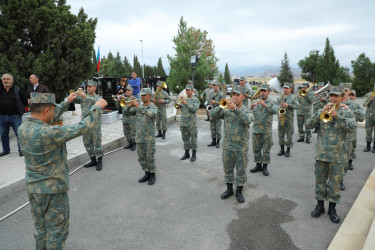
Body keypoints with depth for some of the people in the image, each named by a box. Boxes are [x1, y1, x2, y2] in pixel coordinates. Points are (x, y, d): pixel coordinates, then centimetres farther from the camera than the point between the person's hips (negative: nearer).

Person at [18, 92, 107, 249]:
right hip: (53, 189, -8)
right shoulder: (47, 134, -30)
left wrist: (67, 102, 19)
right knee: (57, 231, 12)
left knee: (40, 228, 24)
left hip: (32, 187, 8)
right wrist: (97, 106, -14)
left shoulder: (23, 128, -5)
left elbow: (49, 118, 12)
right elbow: (83, 127, -27)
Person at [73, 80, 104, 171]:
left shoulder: (98, 97, -2)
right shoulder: (83, 97, 11)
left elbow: (98, 102, -25)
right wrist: (77, 93, -17)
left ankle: (100, 161, 12)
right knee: (87, 143, 11)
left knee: (97, 143, -1)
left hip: (95, 124, -5)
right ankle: (93, 160, 25)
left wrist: (86, 96, -32)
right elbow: (74, 100, -1)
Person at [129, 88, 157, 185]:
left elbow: (151, 114, -29)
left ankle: (152, 175, 16)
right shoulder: (138, 106, 9)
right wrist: (130, 106, -16)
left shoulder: (153, 107, -6)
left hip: (149, 137, -5)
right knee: (141, 157, 10)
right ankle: (147, 174, 24)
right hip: (139, 137, 5)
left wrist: (139, 106, -30)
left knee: (150, 157, 1)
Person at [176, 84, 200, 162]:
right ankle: (187, 153, 24)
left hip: (191, 122, -5)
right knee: (185, 138, 12)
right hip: (183, 122, 5)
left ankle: (194, 154, 12)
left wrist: (186, 103, -17)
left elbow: (194, 109, -16)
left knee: (193, 138, 1)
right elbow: (177, 106, 4)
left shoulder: (195, 99, -2)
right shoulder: (184, 98, 12)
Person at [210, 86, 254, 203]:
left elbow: (248, 121, -25)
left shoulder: (247, 110, -2)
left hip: (241, 146, -2)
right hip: (227, 145, 2)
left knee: (241, 170, 8)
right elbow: (213, 116, -9)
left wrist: (235, 108, -33)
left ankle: (239, 192, 24)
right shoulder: (226, 110, 3)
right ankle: (229, 189, 31)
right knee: (228, 169, 13)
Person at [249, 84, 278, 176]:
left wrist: (265, 104, -29)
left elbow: (275, 111, -20)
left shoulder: (271, 102, 0)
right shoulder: (255, 101, 9)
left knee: (266, 149, 4)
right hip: (256, 129, 3)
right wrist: (252, 106, -20)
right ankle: (258, 165, 25)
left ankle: (265, 167, 16)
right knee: (256, 149, 10)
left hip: (267, 130, -3)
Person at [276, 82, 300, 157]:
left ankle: (288, 150, 12)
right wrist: (278, 113, -5)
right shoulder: (280, 97, 10)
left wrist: (288, 105, -17)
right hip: (281, 118, 3)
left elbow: (298, 106, -6)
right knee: (280, 134, 7)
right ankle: (282, 149, 19)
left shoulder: (293, 97, 1)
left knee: (289, 135, 1)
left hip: (289, 119, -3)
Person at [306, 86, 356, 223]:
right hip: (321, 153, 1)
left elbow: (352, 126, -16)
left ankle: (332, 208, 25)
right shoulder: (321, 111, 5)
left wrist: (337, 116, -27)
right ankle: (320, 205, 27)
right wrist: (321, 113, -19)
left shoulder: (347, 113, 2)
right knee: (320, 180, 11)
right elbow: (308, 124, -7)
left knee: (335, 182, 9)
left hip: (338, 155, -1)